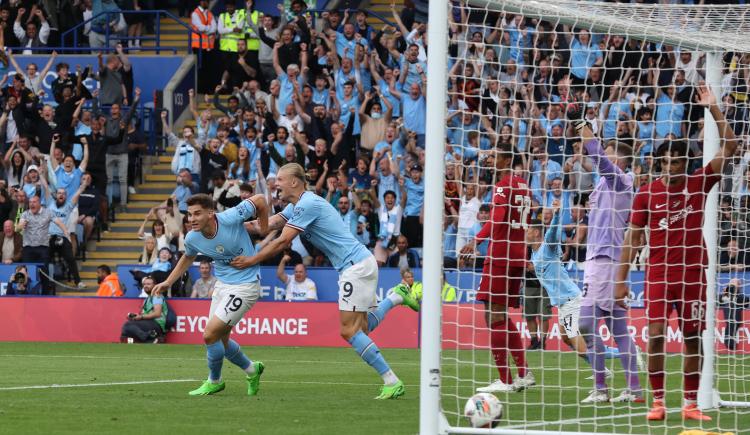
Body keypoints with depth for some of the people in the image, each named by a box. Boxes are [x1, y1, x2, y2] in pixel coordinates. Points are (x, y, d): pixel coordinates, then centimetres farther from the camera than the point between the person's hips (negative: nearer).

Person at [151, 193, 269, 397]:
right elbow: (188, 258, 16)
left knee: (210, 335, -11)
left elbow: (260, 200, -12)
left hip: (244, 286, -7)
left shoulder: (231, 218, -26)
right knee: (220, 340, 13)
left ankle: (214, 381, 13)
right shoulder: (192, 238, -8)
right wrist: (168, 282, 9)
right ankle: (252, 369, 40)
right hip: (222, 284, 7)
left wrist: (264, 232, -6)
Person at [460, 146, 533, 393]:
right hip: (518, 257, 9)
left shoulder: (503, 186, -10)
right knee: (502, 317, 17)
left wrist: (477, 240, -36)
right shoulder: (523, 186, 16)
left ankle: (505, 380, -9)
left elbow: (498, 217, -25)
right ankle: (524, 373, 15)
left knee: (494, 317, -6)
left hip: (500, 257, -9)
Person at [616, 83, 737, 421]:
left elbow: (730, 147, -3)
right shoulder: (647, 194, 0)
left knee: (693, 339, 4)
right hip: (658, 275, -1)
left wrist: (713, 108, -10)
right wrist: (621, 279, -1)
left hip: (692, 274, 1)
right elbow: (633, 238, 4)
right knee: (655, 336, -10)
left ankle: (690, 404, 12)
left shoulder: (698, 183, 2)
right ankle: (658, 402, -1)